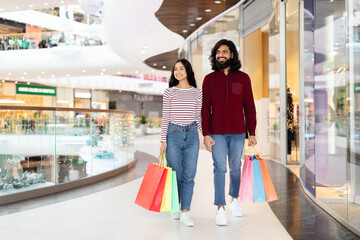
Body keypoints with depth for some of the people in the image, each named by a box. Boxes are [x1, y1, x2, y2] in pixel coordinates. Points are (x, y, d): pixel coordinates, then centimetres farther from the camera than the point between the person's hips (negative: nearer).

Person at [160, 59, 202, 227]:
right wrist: (163, 140, -4)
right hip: (173, 134, -1)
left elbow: (199, 117, 10)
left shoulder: (197, 93, 9)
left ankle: (185, 212, 1)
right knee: (175, 175, 3)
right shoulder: (169, 92, 5)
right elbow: (165, 117, 3)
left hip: (192, 135, 1)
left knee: (189, 175, -3)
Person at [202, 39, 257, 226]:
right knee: (220, 169, -3)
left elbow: (249, 107, 3)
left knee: (235, 168, 13)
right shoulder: (209, 79, 2)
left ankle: (234, 199, 33)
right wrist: (206, 134, -7)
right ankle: (220, 209, 1)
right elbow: (205, 109, 0)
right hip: (217, 133, -1)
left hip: (238, 133, 1)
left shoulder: (243, 78, 2)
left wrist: (252, 133, 0)